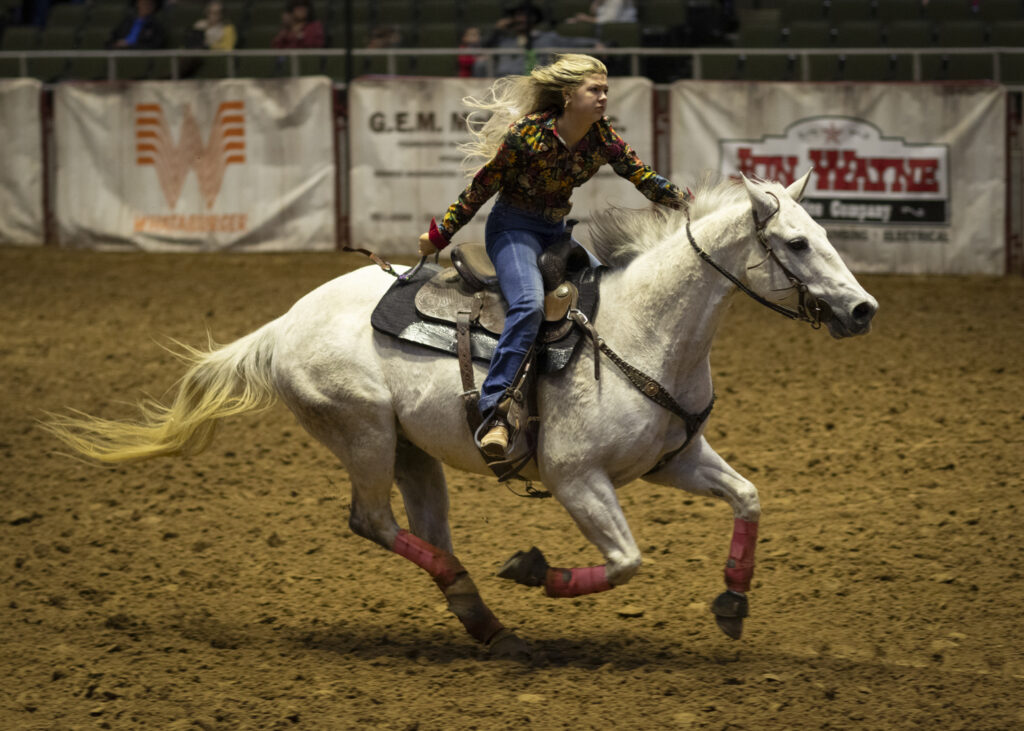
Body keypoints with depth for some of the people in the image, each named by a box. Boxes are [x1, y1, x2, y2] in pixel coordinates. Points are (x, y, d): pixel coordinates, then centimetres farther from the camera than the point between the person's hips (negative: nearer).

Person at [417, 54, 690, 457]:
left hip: (556, 231, 7)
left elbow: (643, 177, -1)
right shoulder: (528, 135, -21)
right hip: (513, 228, -7)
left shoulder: (600, 137, -5)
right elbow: (481, 188, -12)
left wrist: (688, 204, -15)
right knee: (529, 304, -32)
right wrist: (440, 236, -6)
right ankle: (494, 413, -36)